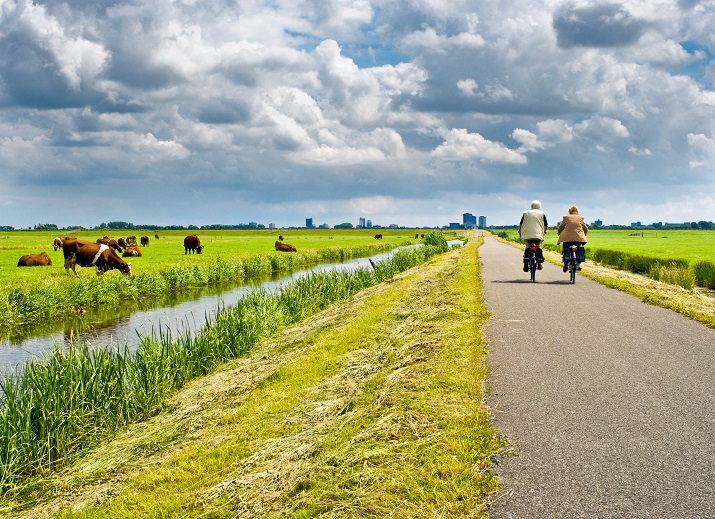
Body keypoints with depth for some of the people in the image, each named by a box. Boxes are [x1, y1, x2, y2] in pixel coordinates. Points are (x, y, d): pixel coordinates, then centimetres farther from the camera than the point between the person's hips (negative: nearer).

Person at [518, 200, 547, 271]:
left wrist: (520, 232, 22)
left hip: (527, 234, 1)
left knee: (527, 247, 11)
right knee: (538, 247, 15)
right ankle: (540, 263, 4)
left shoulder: (525, 213, 13)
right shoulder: (542, 213, 12)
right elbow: (546, 225, 11)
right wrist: (544, 232, 28)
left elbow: (520, 224, 10)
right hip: (538, 234, 0)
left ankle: (526, 263, -3)